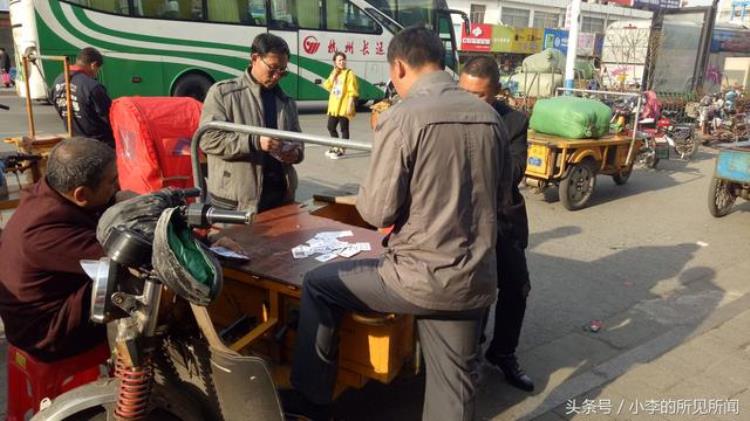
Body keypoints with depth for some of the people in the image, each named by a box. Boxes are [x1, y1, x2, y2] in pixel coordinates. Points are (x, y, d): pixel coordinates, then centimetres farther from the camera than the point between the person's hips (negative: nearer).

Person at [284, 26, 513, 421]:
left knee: (317, 285, 15)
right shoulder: (490, 116, 5)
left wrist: (365, 194, 9)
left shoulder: (401, 117, -14)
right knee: (453, 383, 19)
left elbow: (378, 211, -13)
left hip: (421, 277, -6)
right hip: (475, 279, 6)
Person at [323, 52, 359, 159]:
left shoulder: (349, 73, -6)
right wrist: (333, 75, -4)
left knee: (344, 128, 0)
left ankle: (342, 150, 8)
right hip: (334, 106, 8)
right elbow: (327, 86, 6)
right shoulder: (334, 74, 17)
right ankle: (336, 147, 28)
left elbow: (352, 92, -12)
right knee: (331, 127, 13)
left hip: (344, 107, -8)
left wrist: (350, 105, -19)